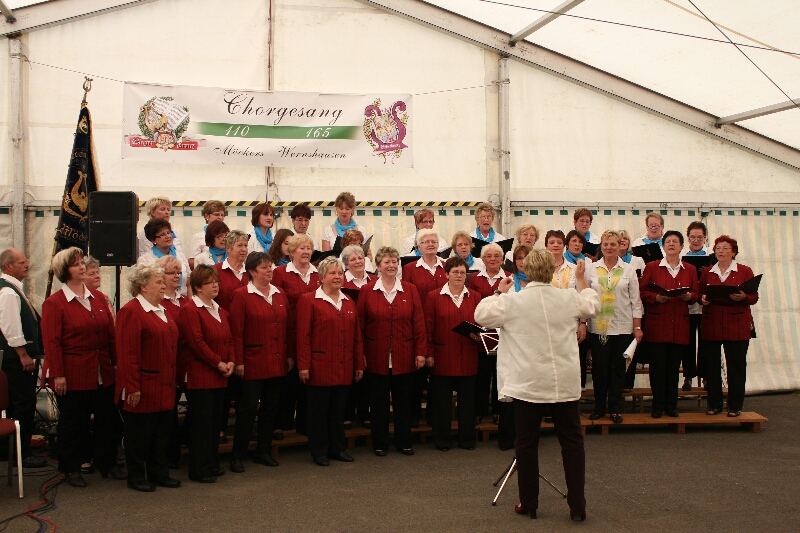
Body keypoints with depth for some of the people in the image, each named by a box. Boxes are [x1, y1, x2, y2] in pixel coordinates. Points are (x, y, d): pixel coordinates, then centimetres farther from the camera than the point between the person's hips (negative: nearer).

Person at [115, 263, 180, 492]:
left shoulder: (162, 311, 14)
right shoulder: (131, 312, -13)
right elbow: (128, 354, -17)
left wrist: (173, 379, 17)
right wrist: (132, 387, -19)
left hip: (165, 386, 8)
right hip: (144, 386, -8)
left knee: (162, 431, 13)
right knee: (140, 432, 4)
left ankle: (159, 472, 25)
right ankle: (136, 476, 17)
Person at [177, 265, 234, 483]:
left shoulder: (220, 310, 16)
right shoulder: (190, 310, -11)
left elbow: (229, 339, 16)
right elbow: (197, 343, -18)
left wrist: (230, 362, 0)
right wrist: (219, 363, -15)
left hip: (219, 376, 8)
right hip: (199, 375, -8)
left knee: (215, 421, 13)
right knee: (202, 422, -3)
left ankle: (212, 463, 24)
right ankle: (199, 469, 6)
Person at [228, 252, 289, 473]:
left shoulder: (280, 295, 11)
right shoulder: (241, 295, -6)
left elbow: (287, 327, 12)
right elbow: (237, 331, -10)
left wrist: (290, 356, 8)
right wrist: (238, 361, -13)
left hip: (277, 362, 6)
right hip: (253, 362, -6)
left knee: (270, 407, 11)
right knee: (248, 408, -1)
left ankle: (263, 452, 23)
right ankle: (237, 456, 9)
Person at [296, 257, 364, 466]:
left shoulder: (349, 302, 13)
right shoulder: (308, 300, -5)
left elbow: (357, 336, 13)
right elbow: (303, 336, -10)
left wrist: (359, 364, 11)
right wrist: (303, 366, -14)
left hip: (344, 368, 5)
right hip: (320, 367, -5)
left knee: (338, 409, 13)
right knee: (319, 410, 4)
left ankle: (338, 448, 24)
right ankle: (319, 451, 14)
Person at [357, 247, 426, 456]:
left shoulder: (410, 290, 3)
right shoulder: (367, 291, -1)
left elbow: (419, 323, 2)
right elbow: (360, 324, -1)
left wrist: (420, 351, -3)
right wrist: (360, 354, -5)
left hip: (404, 358, 1)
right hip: (376, 358, -1)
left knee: (403, 402, 9)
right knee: (378, 403, 8)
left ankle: (404, 442, 22)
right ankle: (379, 444, 19)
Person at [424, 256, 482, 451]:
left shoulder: (475, 297, 8)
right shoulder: (434, 297, -1)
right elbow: (428, 327, -2)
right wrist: (428, 354, -6)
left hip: (467, 359, 3)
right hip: (442, 358, -2)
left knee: (467, 399, 8)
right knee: (441, 400, 4)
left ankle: (467, 439, 20)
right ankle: (442, 440, 15)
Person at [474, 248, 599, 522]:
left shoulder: (512, 300, -8)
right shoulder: (569, 297, 0)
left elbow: (481, 315, 2)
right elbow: (593, 306, 20)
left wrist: (499, 292, 13)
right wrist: (581, 279, 32)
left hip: (528, 384, -2)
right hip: (566, 383, 2)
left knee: (527, 443, 9)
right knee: (572, 442, 11)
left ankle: (529, 504, 17)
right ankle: (577, 506, 13)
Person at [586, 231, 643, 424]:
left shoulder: (628, 270, 4)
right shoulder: (591, 269, 4)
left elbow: (635, 301, 4)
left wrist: (637, 327, 0)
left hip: (622, 327, 0)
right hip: (598, 326, 0)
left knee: (618, 368, 5)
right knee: (599, 367, 4)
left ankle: (616, 408, 15)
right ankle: (599, 407, 16)